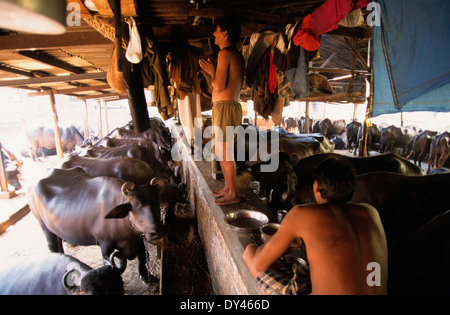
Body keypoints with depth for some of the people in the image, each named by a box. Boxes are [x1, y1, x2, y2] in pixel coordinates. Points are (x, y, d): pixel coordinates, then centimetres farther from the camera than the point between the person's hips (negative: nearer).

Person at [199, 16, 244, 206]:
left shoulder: (225, 53, -10)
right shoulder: (238, 55, 20)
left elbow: (219, 86, -18)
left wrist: (212, 72, 1)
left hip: (225, 108, -10)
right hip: (233, 106, 10)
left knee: (225, 154, -3)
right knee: (220, 152, 17)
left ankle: (233, 194, 8)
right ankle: (228, 188, 28)